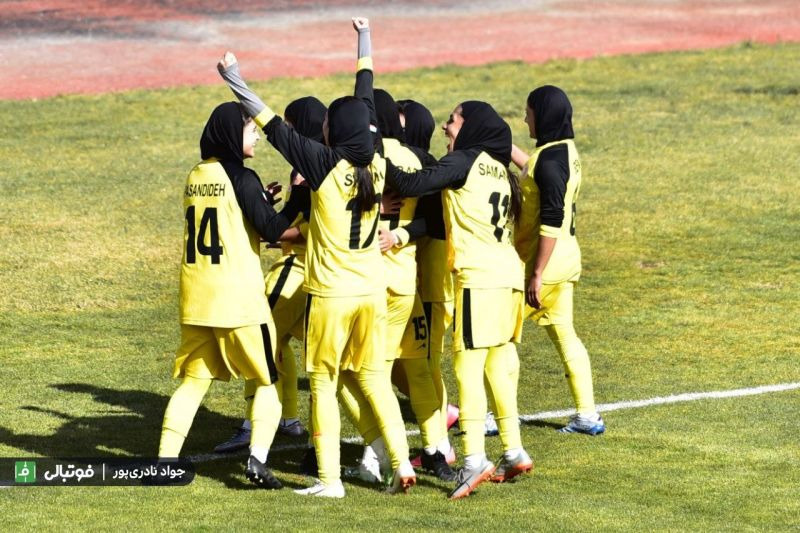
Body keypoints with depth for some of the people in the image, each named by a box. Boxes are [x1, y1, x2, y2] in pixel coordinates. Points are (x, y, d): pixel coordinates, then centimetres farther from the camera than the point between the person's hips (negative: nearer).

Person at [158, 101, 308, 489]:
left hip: (196, 297, 6)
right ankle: (257, 460, -9)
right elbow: (271, 229, -14)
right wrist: (297, 198, -6)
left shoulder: (195, 177, 10)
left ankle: (164, 460, 2)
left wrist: (263, 200, 18)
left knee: (193, 380, 11)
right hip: (239, 297, -6)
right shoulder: (241, 178, -11)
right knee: (268, 379, 6)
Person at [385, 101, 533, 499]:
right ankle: (513, 452, 19)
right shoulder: (498, 168, 19)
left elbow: (411, 184, -14)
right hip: (509, 272, 8)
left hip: (479, 274, -8)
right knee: (499, 362, 15)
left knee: (468, 364, -10)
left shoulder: (464, 161, -5)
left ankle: (473, 459, -17)